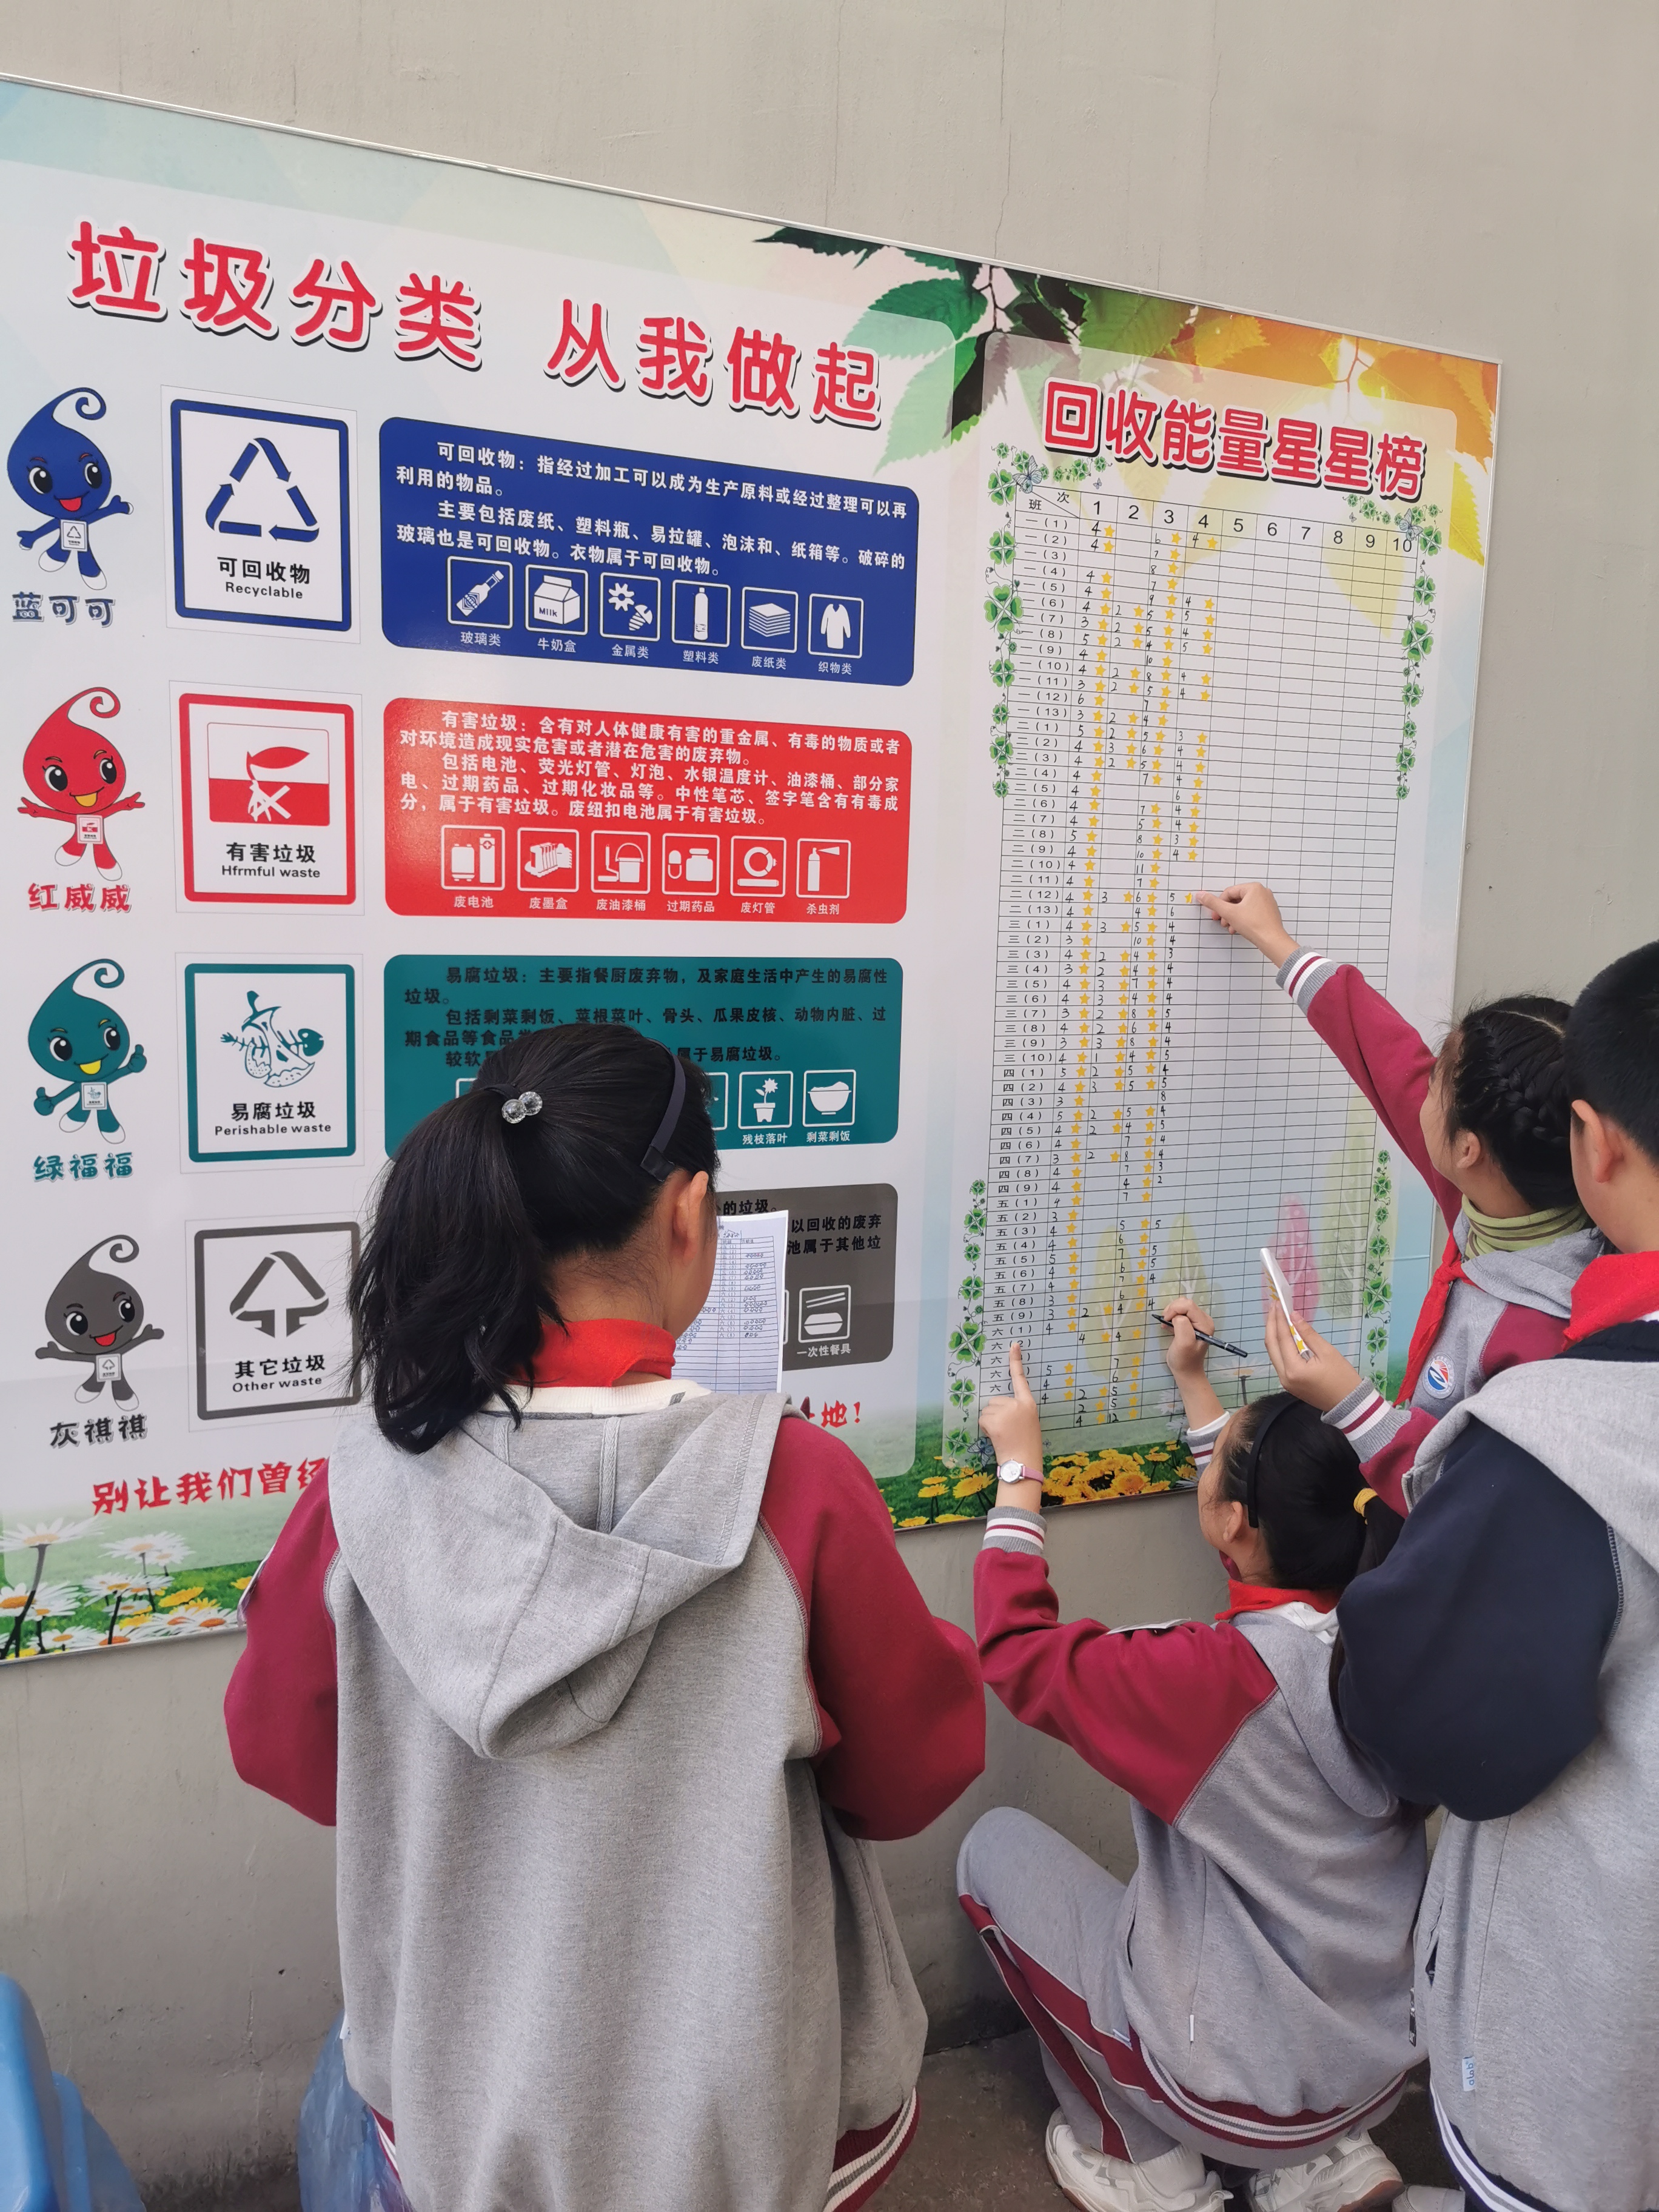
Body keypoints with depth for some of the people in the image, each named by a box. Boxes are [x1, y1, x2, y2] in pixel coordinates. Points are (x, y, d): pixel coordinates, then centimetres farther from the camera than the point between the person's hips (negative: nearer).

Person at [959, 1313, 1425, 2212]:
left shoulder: (1215, 1677, -31)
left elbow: (1018, 1652, -19)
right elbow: (1273, 1542, 8)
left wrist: (1019, 1471, -11)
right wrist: (1194, 1384, 15)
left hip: (1242, 2090, -6)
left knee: (995, 1845, 8)